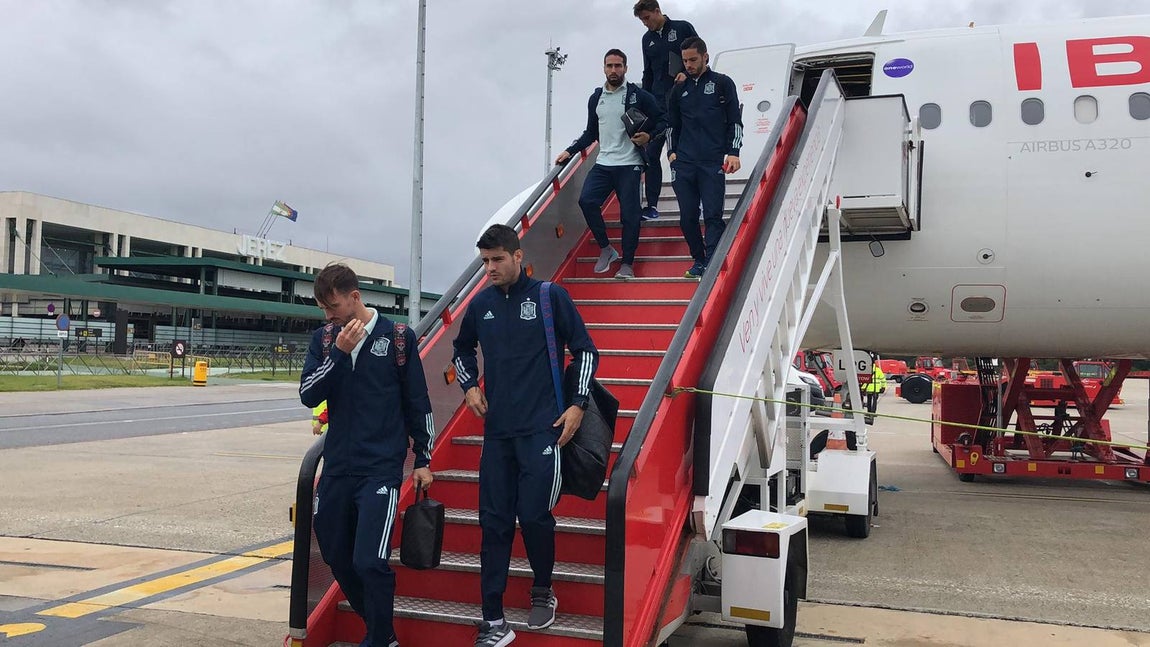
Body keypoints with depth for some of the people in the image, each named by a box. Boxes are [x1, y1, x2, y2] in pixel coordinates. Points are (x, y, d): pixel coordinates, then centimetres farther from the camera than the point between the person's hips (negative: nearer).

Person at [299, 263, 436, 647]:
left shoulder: (397, 337, -4)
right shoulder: (324, 339, 6)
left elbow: (417, 402, 1)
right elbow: (308, 396, -3)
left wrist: (423, 460, 3)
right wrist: (338, 353, -15)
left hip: (381, 468, -5)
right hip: (337, 468, 5)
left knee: (369, 561, -14)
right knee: (336, 557, 12)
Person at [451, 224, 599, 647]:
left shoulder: (550, 296, -3)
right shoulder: (481, 304, 9)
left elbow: (585, 350, 1)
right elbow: (462, 350, 27)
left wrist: (579, 405, -5)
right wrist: (469, 386, 10)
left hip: (542, 429, -4)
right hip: (497, 431, 4)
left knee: (534, 516, -7)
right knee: (494, 524, 3)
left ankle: (543, 591, 24)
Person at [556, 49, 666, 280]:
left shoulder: (638, 95, -2)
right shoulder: (595, 98, 13)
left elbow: (662, 120, 2)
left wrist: (649, 136, -16)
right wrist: (570, 151, 14)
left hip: (629, 165, -4)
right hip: (603, 164, 4)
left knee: (629, 213, -4)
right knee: (586, 201, -15)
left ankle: (627, 264, 10)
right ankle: (606, 249, 3)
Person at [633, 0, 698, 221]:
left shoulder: (682, 28, 0)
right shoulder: (647, 39, 14)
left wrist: (688, 74, -17)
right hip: (658, 104, 4)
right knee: (651, 154, -2)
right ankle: (652, 206, 2)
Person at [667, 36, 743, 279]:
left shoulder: (722, 83, 7)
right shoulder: (680, 89, 16)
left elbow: (735, 121, 4)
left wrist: (733, 153, -6)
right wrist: (672, 152, 12)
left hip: (714, 163, -4)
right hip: (683, 163, 4)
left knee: (713, 215, -10)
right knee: (687, 217, 3)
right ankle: (699, 260, 17)